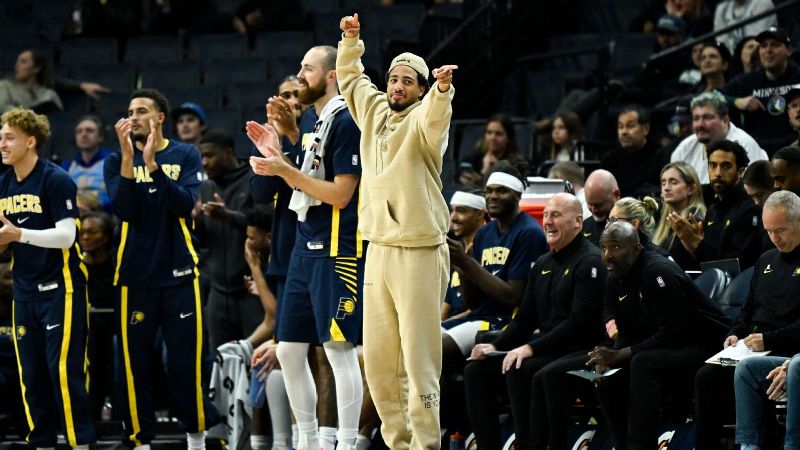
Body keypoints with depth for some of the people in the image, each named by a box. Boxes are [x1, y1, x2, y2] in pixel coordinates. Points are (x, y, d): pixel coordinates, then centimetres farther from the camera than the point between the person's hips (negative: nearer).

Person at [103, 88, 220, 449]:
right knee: (134, 362, 1)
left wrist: (152, 163, -20)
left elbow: (185, 203, -12)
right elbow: (123, 209, -10)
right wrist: (128, 156, -17)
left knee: (185, 361, -1)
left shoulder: (185, 156, 5)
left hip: (178, 274, -1)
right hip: (135, 277, 1)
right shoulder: (117, 161, 7)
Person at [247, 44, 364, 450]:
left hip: (337, 250, -10)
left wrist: (285, 171, -19)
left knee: (339, 349, -7)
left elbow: (340, 195, -17)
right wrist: (278, 155, 7)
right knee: (289, 349, 11)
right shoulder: (311, 119, 14)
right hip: (306, 246, 10)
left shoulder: (346, 122, -13)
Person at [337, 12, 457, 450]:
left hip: (419, 254, -7)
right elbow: (350, 78, 30)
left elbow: (434, 116, -30)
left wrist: (443, 89, -49)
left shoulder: (423, 120, -6)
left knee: (419, 361, -9)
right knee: (378, 359, 9)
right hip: (378, 250, 7)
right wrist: (351, 40, 18)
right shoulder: (374, 111, 13)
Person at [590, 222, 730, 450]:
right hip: (661, 349, 9)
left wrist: (619, 355, -26)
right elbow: (626, 335, 9)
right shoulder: (616, 281, 5)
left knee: (643, 364, -33)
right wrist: (608, 359, -14)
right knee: (607, 383, -6)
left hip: (704, 344, -9)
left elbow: (672, 334, -26)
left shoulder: (659, 272, -22)